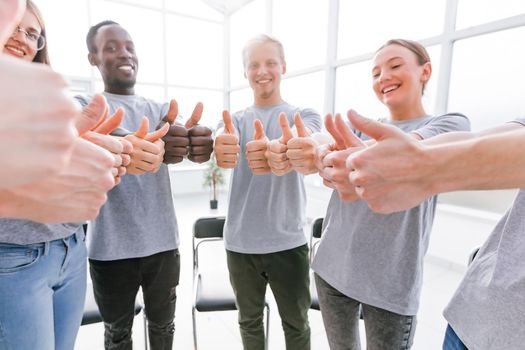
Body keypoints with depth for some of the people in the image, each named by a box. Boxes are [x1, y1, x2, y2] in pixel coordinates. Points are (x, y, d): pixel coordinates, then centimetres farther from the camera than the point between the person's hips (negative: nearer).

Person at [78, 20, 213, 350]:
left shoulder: (161, 109, 7)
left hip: (164, 242, 3)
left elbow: (186, 145, -13)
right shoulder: (85, 107, -2)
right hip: (110, 248, -2)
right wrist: (124, 150, -47)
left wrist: (199, 143, -38)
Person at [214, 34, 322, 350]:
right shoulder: (236, 120, 4)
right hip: (240, 243, 2)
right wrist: (222, 149, -45)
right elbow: (226, 144, -20)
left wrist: (285, 151, -51)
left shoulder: (305, 115, -1)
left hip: (288, 242, -1)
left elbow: (305, 142, -26)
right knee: (250, 322, 22)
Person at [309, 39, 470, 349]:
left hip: (390, 280, -4)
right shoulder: (361, 128, 8)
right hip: (333, 265, 4)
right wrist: (316, 152, -39)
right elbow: (331, 147, -15)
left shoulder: (450, 124, -4)